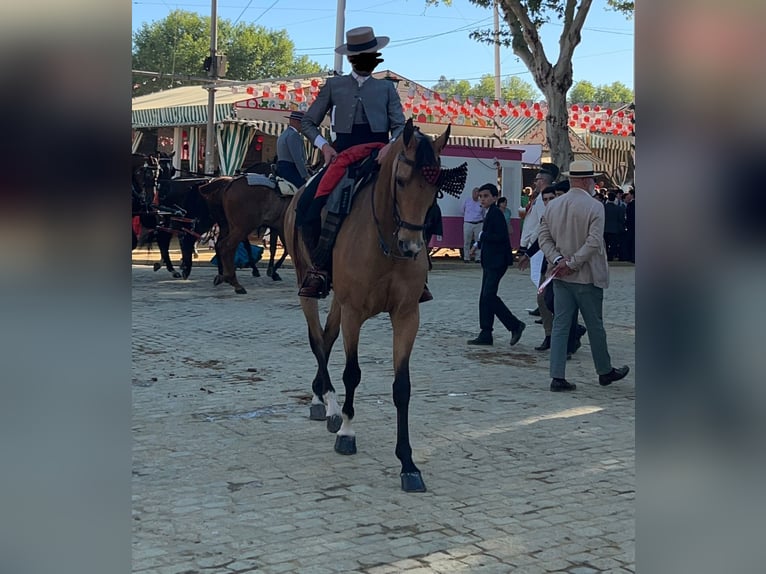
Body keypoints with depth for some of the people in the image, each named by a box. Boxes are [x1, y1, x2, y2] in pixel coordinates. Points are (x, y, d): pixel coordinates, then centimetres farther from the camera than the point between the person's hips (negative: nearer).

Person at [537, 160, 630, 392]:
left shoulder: (552, 205, 5)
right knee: (595, 325, 10)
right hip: (587, 277, -5)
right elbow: (594, 242, -20)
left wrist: (558, 260, -8)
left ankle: (557, 377, 1)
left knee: (560, 325, 5)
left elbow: (544, 238, 2)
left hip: (561, 277, 5)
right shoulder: (594, 206, -12)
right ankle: (605, 371, 26)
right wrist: (571, 264, -15)